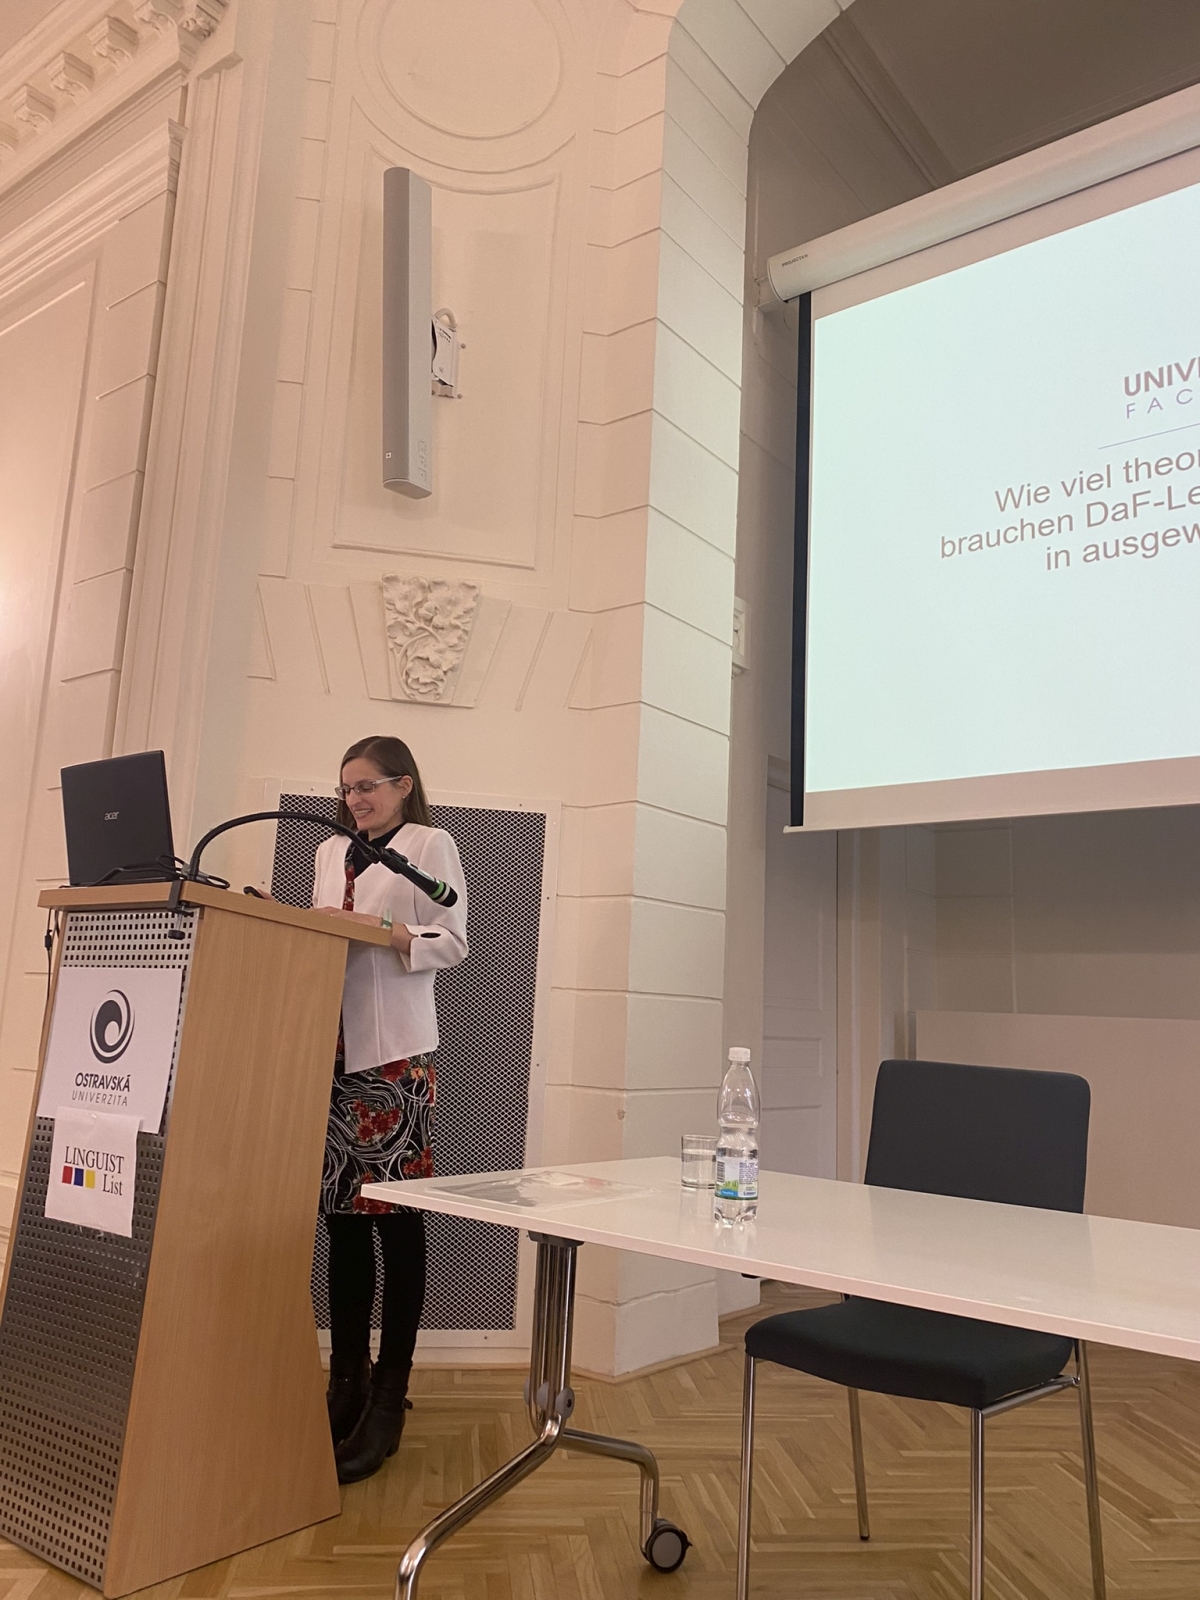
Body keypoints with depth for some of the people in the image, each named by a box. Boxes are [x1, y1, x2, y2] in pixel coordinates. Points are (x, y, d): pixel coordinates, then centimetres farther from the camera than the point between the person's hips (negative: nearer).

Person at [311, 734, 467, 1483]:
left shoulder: (431, 844, 2)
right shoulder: (330, 852, 19)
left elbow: (453, 941, -5)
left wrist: (375, 930, -16)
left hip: (395, 1053, -5)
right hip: (329, 1049, 5)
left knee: (397, 1219, -2)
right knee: (341, 1216, 7)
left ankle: (389, 1398, 7)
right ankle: (346, 1384, 17)